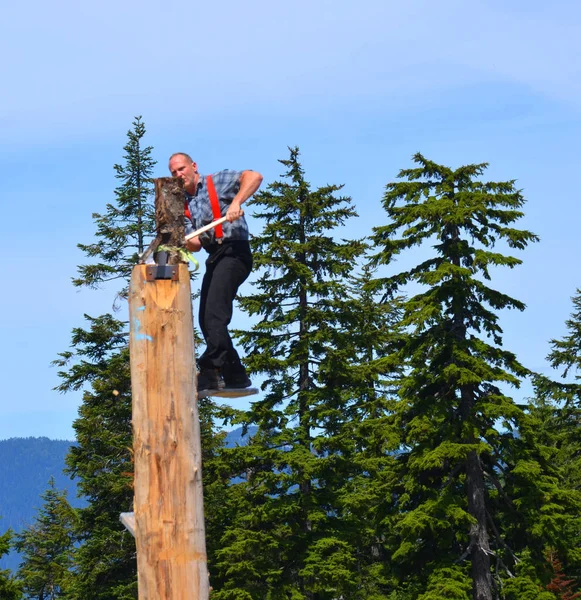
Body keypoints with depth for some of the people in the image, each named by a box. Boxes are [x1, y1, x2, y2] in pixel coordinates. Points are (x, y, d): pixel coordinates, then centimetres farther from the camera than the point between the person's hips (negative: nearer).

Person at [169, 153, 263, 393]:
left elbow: (254, 177, -14)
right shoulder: (185, 206, 20)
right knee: (206, 320, 6)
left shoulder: (218, 181, 1)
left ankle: (211, 371, -28)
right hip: (214, 258, 9)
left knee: (214, 314, -21)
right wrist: (182, 242, -11)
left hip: (233, 251, -9)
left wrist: (236, 202, -28)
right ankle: (235, 375, 9)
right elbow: (194, 244, 12)